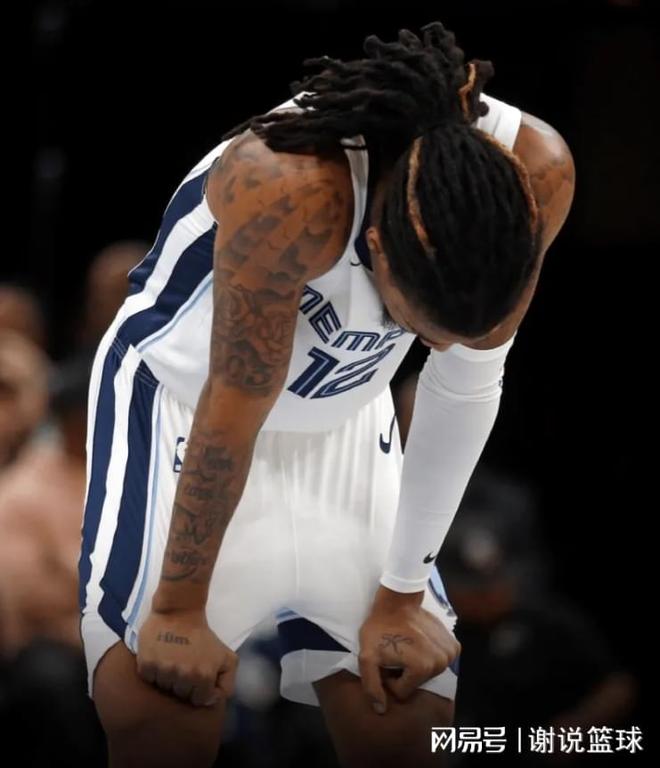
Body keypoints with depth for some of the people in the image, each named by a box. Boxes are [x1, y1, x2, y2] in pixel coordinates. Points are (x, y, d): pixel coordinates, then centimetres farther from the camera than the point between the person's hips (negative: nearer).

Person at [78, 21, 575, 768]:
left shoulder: (536, 174, -24)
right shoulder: (289, 188, -38)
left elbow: (466, 388, -10)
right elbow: (236, 406, -26)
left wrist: (403, 592, -4)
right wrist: (178, 607, -15)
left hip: (338, 418, 4)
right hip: (178, 392, -4)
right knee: (156, 706, -23)